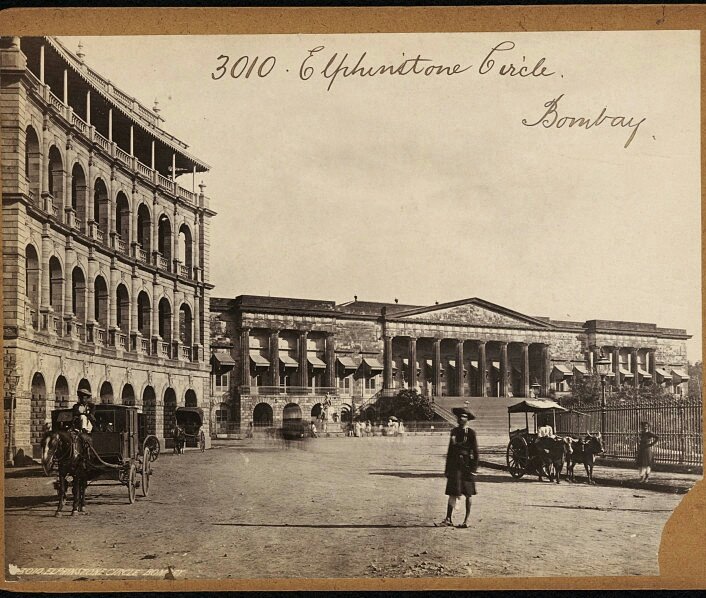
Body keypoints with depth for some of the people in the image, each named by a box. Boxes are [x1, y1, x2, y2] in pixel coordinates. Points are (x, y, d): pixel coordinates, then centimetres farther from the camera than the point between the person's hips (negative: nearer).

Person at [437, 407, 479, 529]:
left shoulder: (471, 433, -3)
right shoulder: (454, 431, 11)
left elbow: (475, 452, -4)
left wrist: (474, 468, -10)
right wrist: (447, 468, 13)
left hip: (466, 465, -4)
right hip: (454, 465, 4)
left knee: (467, 494, 4)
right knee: (452, 493, 0)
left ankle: (466, 520, 11)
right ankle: (448, 519, 0)